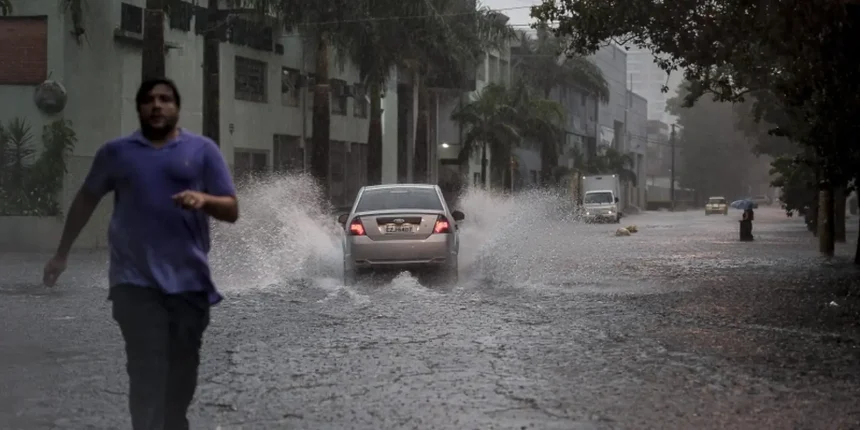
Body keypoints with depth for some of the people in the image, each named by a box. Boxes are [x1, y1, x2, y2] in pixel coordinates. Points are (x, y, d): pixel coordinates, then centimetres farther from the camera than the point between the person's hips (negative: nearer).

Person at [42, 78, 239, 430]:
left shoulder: (203, 150, 6)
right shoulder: (116, 152, 9)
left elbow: (232, 210, 4)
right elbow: (86, 200, 21)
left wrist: (204, 199, -17)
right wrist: (62, 253, 22)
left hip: (189, 281, 1)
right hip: (137, 282, -1)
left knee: (182, 373, 9)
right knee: (146, 373, -10)